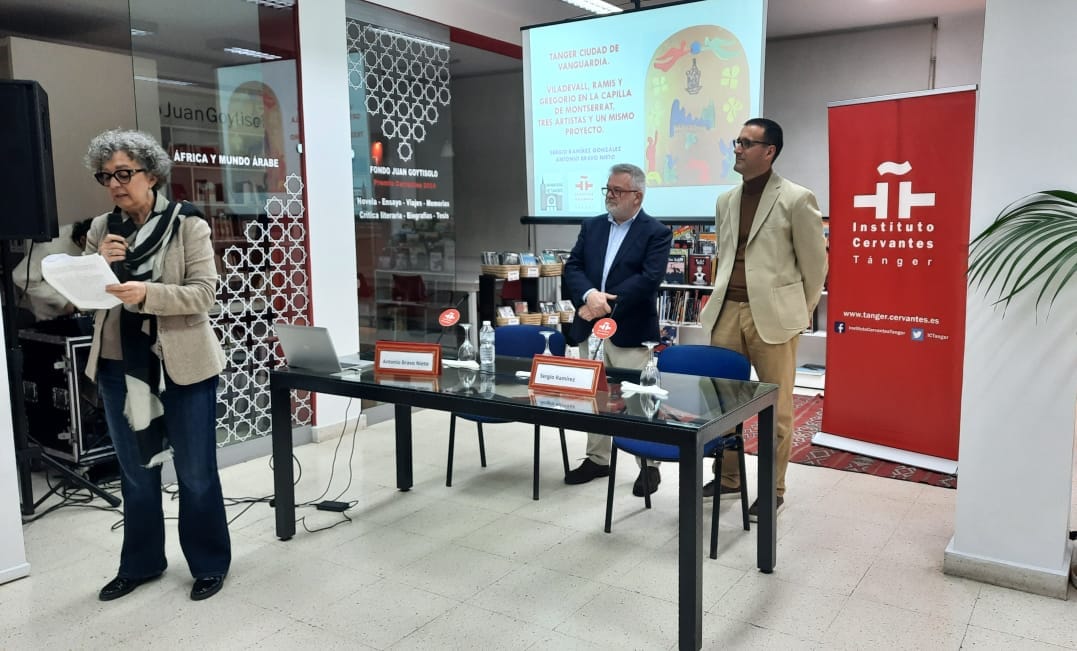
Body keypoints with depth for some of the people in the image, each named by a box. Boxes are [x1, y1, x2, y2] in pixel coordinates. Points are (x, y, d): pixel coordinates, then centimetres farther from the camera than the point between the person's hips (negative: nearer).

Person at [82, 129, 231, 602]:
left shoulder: (188, 225, -8)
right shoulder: (102, 228, 5)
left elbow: (204, 292, -15)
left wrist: (147, 293, -29)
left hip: (183, 367, -4)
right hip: (119, 368, 5)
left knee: (195, 472, 7)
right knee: (135, 472, 17)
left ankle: (210, 563, 23)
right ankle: (140, 563, 33)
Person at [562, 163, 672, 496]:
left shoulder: (656, 232, -4)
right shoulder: (591, 227, 12)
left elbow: (649, 279, -16)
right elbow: (572, 267, 3)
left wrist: (605, 303, -20)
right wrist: (589, 295, -18)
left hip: (630, 330, -5)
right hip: (591, 327, 6)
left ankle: (649, 466, 15)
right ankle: (598, 459, 28)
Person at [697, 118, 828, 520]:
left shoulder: (796, 199, -5)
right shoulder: (726, 201, 13)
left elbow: (815, 264, 1)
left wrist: (798, 313, 6)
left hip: (772, 315, -5)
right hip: (727, 312, 6)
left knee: (776, 407, 4)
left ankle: (773, 490, 18)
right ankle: (728, 478, 28)